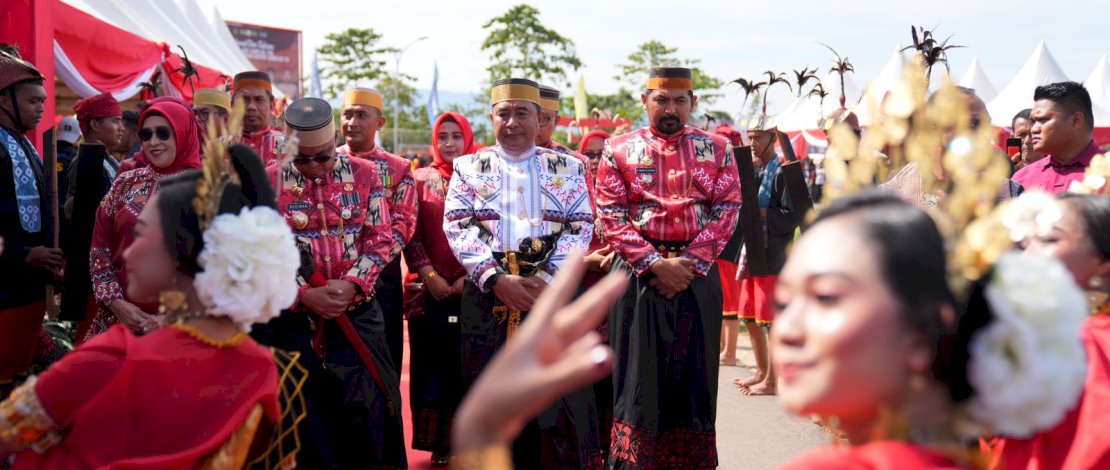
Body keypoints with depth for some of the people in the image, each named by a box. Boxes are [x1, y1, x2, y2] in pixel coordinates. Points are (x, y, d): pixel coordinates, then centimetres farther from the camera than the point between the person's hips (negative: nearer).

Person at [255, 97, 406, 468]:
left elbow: (380, 238, 1)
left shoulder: (364, 174, 3)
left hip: (357, 313, 1)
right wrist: (306, 295, -16)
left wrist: (351, 285, -14)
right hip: (291, 316, -1)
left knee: (367, 405, 5)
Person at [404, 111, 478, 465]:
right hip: (430, 289, 1)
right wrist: (429, 276, -9)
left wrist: (470, 277, -10)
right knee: (433, 367, 3)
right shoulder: (420, 179, 8)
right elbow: (410, 235, 3)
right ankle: (440, 443, 13)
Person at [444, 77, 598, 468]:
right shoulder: (469, 168, 9)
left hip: (554, 294, 0)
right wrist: (496, 278, -14)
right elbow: (458, 228, -1)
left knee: (558, 397, 0)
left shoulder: (567, 168, 10)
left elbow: (580, 229, 2)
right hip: (487, 295, 0)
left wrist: (547, 278, -13)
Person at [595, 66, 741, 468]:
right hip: (638, 274, -1)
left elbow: (727, 210, 0)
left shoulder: (716, 148, 8)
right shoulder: (619, 150, 4)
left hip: (698, 275, 1)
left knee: (694, 374, 7)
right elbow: (612, 217, -3)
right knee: (639, 374, 3)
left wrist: (689, 263, -11)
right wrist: (656, 264, -14)